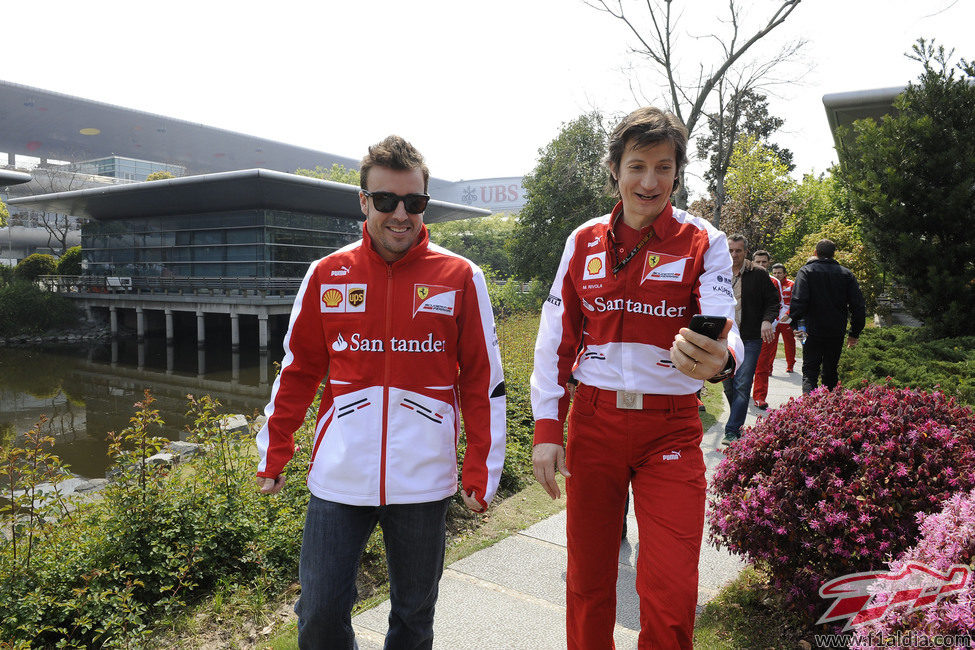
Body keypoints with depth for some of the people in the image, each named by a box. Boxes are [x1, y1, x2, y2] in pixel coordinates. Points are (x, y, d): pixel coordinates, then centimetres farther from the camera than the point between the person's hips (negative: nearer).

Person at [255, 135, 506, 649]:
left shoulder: (460, 277, -3)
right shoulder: (327, 274, 2)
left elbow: (483, 382, 0)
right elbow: (297, 370, 9)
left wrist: (481, 473, -1)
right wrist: (273, 454, 9)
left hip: (423, 481, -1)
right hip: (338, 477, 1)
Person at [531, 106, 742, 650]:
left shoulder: (703, 242, -2)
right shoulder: (584, 242, 4)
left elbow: (723, 329, -16)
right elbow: (555, 340, 4)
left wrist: (718, 359, -40)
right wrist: (547, 429, -2)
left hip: (671, 430, -1)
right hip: (593, 421, 2)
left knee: (672, 596, -4)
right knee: (588, 584, 13)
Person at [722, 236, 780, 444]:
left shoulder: (759, 274, 0)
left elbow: (773, 301, 3)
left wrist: (767, 320, -15)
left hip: (750, 340, -3)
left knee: (742, 386, -10)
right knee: (728, 386, 9)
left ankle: (732, 431, -9)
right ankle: (738, 423, 28)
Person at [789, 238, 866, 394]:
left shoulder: (806, 271, -4)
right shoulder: (846, 273, 7)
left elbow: (798, 301, -18)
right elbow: (858, 306, 5)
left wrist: (795, 324, -14)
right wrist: (855, 333, 10)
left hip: (813, 332, -3)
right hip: (837, 333, 3)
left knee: (810, 371, -1)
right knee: (831, 372, 15)